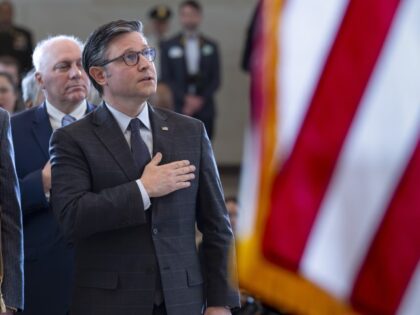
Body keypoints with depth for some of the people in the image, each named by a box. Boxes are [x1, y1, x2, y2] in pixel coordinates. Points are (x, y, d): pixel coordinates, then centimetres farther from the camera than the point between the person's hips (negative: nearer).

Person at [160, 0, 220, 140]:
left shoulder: (211, 46, 11)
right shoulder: (169, 46, 7)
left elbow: (215, 79, 8)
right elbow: (166, 78, 2)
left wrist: (201, 99, -7)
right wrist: (186, 98, -10)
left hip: (204, 109, 1)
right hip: (179, 109, -1)